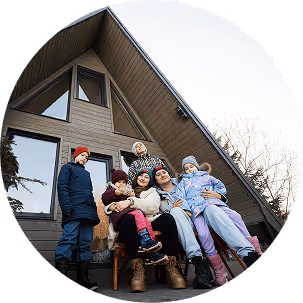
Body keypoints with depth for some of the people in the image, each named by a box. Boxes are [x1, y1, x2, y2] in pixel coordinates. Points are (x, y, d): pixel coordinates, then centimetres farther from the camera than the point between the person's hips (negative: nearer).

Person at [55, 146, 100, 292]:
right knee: (69, 240, -18)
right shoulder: (67, 168, 13)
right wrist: (67, 208, -15)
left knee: (85, 244, 3)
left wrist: (94, 212, 16)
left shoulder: (86, 173, 31)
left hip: (88, 212, 7)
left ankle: (83, 280, 5)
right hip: (74, 211, -6)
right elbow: (62, 187, -2)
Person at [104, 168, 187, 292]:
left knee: (167, 218, -28)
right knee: (128, 218, -36)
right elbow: (107, 208, 16)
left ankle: (172, 268, -31)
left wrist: (131, 201, -14)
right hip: (132, 225, -1)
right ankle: (138, 271, -37)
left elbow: (153, 206, 1)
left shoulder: (152, 192, 26)